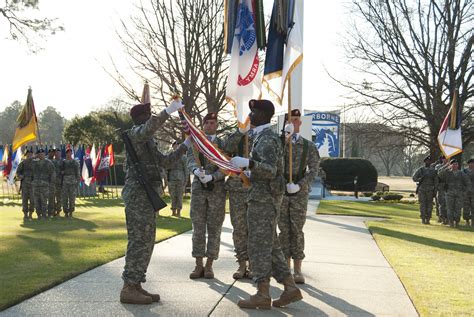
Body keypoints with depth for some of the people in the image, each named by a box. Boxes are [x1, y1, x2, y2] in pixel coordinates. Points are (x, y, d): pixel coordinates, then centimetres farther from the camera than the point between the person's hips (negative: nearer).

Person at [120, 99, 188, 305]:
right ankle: (128, 289, -8)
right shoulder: (134, 133, -7)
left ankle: (135, 285, 14)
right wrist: (169, 111, -32)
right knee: (139, 240, -10)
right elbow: (149, 128, -32)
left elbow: (164, 161, 27)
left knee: (146, 241, 10)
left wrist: (185, 145, 26)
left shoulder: (147, 141, 22)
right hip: (138, 193, -10)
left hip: (146, 194, 10)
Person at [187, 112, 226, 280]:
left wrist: (212, 177, -24)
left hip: (217, 189, -1)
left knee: (214, 228, 1)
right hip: (198, 188, 1)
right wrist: (196, 170, -31)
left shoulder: (224, 145, 5)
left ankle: (209, 265, 7)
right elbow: (191, 162, -8)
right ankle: (199, 265, 7)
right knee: (198, 227, 1)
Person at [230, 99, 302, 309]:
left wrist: (248, 163, -38)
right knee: (270, 247, 12)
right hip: (264, 197, 10)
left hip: (264, 199, -10)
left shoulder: (267, 140, -15)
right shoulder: (261, 137, 17)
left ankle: (262, 296, 1)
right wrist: (244, 167, 25)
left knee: (259, 247, -5)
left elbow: (270, 170, -28)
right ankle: (290, 288, 14)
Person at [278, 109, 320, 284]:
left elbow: (314, 171, -2)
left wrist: (300, 185, -18)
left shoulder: (309, 146, 3)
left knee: (297, 231, 0)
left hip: (300, 193, -1)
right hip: (281, 192, 1)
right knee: (284, 231, 5)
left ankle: (297, 270, 6)